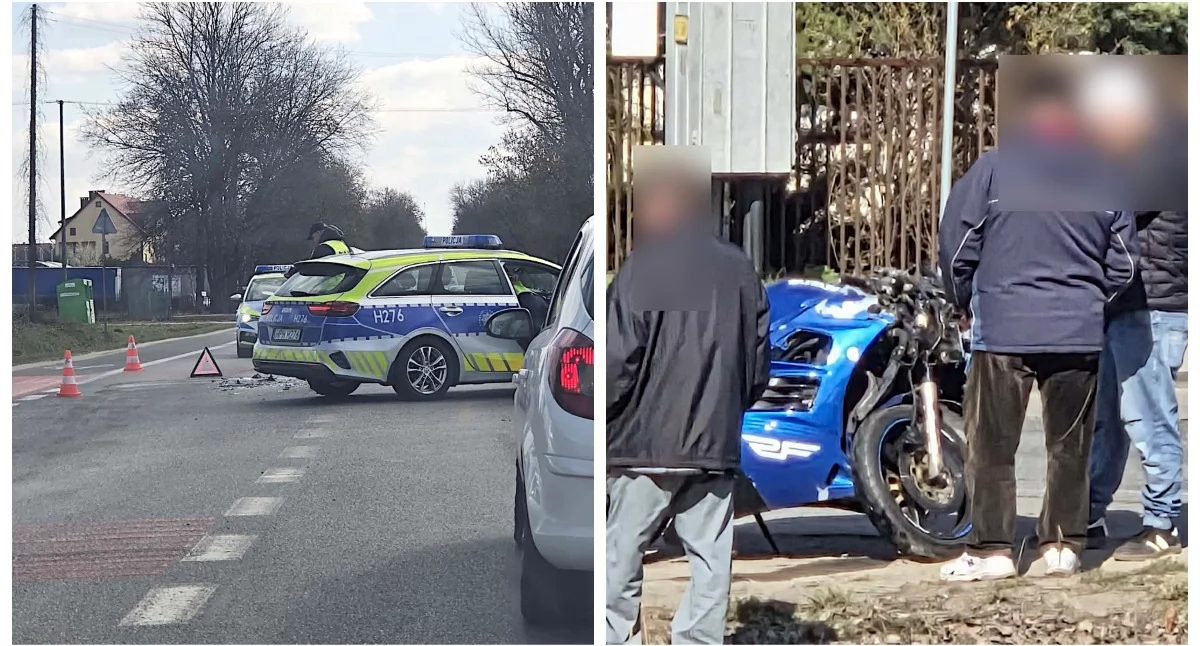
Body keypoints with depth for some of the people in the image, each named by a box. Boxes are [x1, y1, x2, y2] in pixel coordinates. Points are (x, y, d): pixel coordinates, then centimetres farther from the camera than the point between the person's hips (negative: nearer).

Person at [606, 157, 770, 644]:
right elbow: (758, 360, 11)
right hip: (717, 442, 5)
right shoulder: (739, 269, 7)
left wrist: (601, 418, 2)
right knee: (711, 559, 7)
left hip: (648, 440, -5)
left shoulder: (642, 270, -10)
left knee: (620, 558, 5)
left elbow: (618, 363, -12)